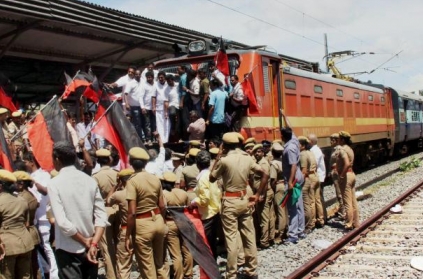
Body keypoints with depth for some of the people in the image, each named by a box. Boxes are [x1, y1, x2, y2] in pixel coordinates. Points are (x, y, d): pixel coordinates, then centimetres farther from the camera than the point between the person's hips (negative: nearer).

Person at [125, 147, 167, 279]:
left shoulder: (133, 181, -13)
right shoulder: (155, 179, 4)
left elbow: (132, 212, -18)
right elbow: (162, 206, 8)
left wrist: (128, 236, -11)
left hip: (142, 224, -6)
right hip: (158, 221, 6)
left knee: (147, 267, 6)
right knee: (159, 263, 22)